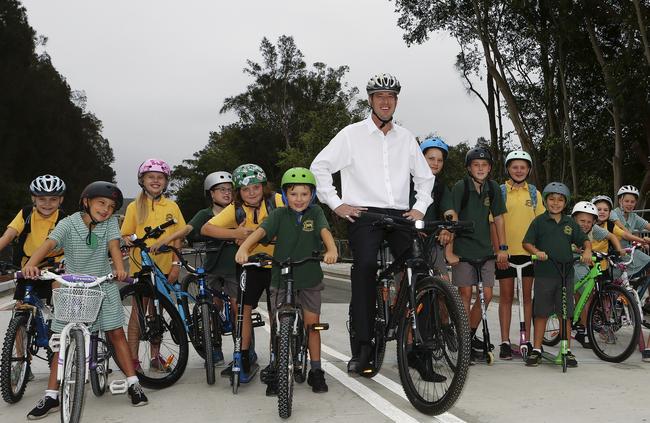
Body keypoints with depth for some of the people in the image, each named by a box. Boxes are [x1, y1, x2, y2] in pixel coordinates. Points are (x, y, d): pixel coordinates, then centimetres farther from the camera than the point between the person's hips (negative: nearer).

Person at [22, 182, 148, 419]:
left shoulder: (111, 223, -2)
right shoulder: (68, 224, -11)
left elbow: (114, 246, -15)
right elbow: (49, 244, -26)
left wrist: (119, 268, -36)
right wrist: (31, 264, -45)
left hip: (103, 287, 1)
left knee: (116, 333, 1)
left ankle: (133, 384, 10)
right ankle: (51, 397, 7)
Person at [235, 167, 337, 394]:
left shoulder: (315, 212, -2)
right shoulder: (279, 215, -3)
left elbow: (324, 231, -19)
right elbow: (261, 231, -19)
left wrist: (331, 250, -40)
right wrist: (243, 247, -37)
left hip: (309, 278, 0)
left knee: (312, 324, 3)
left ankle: (316, 371, 16)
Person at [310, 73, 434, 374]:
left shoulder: (406, 138, 17)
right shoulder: (352, 134, 5)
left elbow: (424, 176, 27)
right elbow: (320, 167, 3)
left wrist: (419, 207, 12)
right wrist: (336, 203, -3)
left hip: (400, 215, 4)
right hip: (363, 214, -4)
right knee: (365, 267, -23)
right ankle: (362, 349, -20)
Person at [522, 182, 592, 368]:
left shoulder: (570, 223, 9)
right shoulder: (539, 221, 1)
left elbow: (584, 239, 13)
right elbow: (526, 242, -2)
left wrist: (587, 251, -8)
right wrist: (536, 252, -20)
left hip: (566, 274, 2)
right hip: (544, 274, -2)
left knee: (565, 314, 6)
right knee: (541, 313, 4)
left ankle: (567, 351, 16)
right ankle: (536, 350, 12)